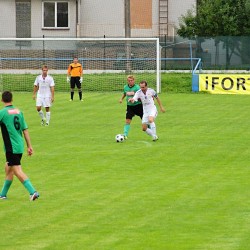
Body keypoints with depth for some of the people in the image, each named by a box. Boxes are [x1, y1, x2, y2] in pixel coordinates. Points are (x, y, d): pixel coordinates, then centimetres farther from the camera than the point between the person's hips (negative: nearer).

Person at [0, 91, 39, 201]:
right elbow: (25, 130, 9)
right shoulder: (18, 111, 8)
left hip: (11, 147, -7)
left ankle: (33, 192, -18)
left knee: (17, 171, -7)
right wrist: (29, 146, 12)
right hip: (19, 146, 7)